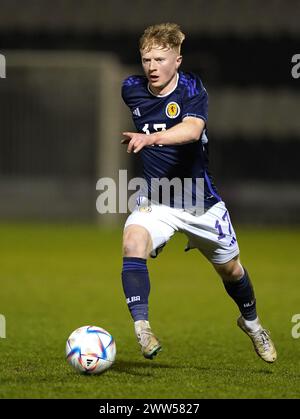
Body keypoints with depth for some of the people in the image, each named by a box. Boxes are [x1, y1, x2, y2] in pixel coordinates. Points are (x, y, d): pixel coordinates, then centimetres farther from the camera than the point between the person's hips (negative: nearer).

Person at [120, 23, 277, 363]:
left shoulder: (192, 89, -18)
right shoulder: (132, 89, -5)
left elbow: (192, 129, -39)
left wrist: (152, 138, -56)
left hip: (200, 200, -1)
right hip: (155, 200, 2)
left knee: (229, 268, 15)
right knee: (133, 241, -31)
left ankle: (250, 321, 46)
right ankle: (141, 327, -34)